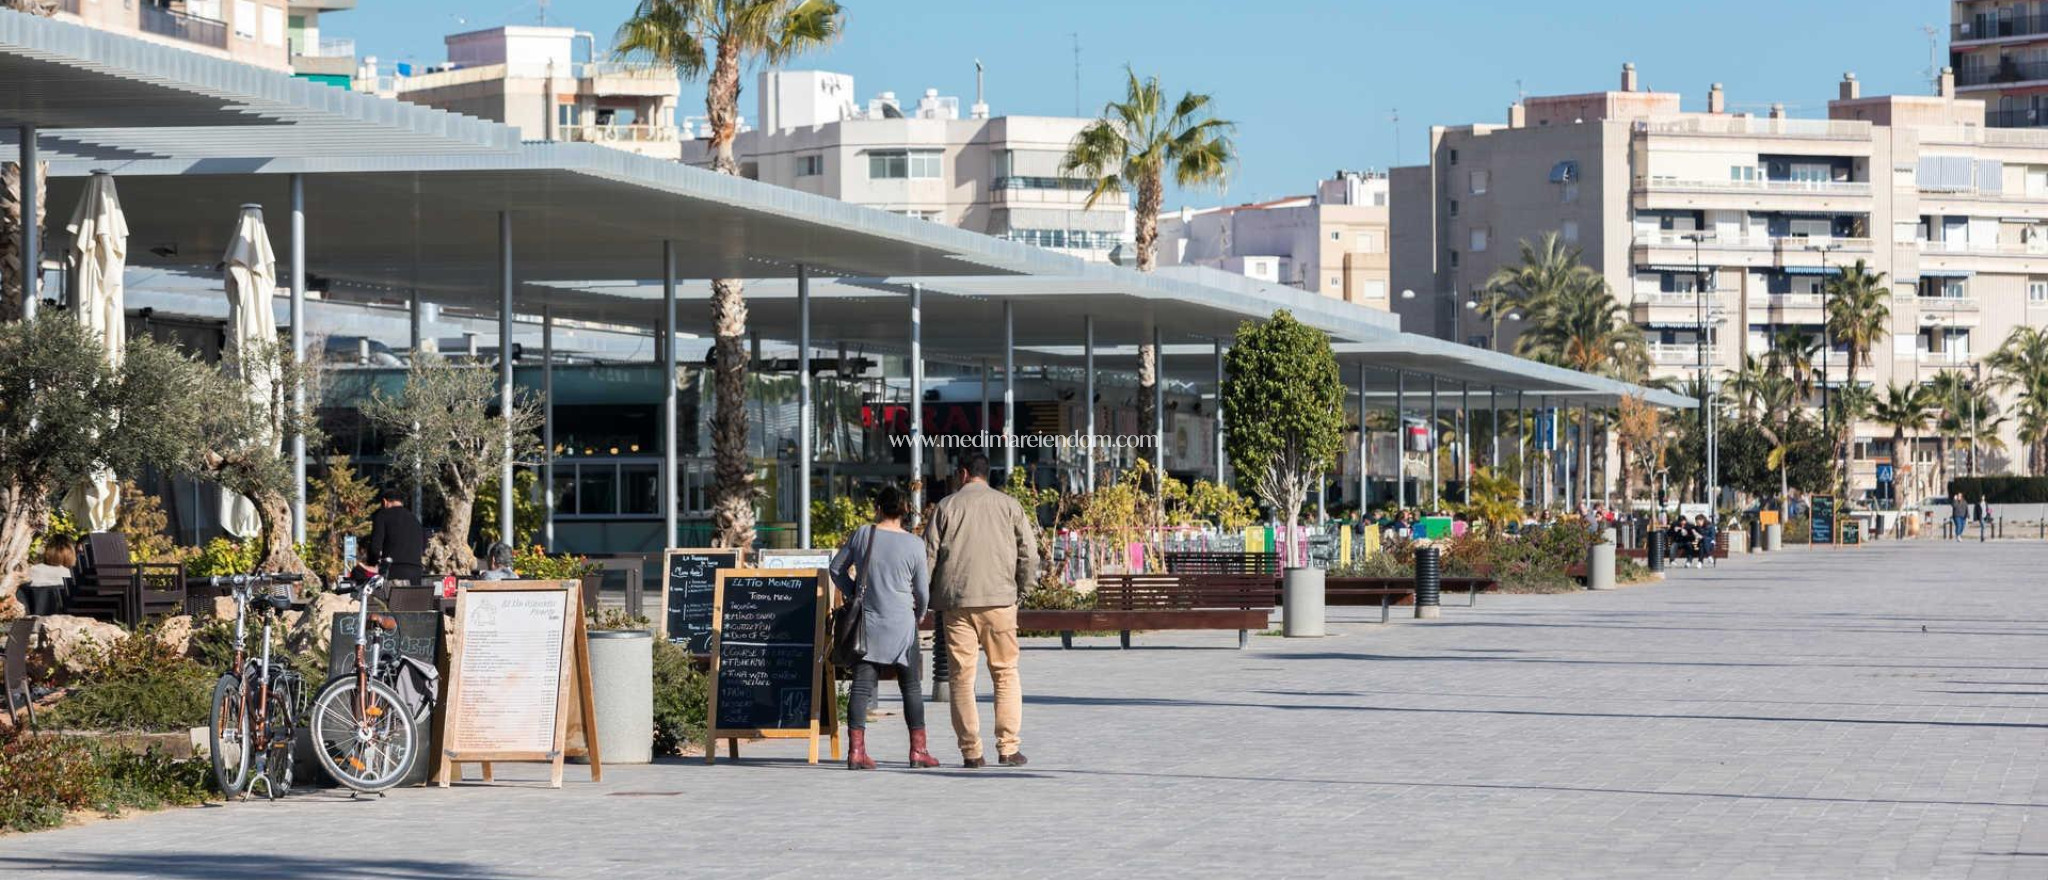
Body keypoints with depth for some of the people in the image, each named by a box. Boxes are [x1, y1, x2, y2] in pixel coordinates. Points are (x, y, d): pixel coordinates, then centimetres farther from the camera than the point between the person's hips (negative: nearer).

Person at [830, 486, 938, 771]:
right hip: (901, 625, -1)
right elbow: (922, 591, 2)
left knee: (862, 686, 1)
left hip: (866, 622, 1)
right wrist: (918, 615, 21)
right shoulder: (914, 544, -5)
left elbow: (836, 568, 9)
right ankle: (918, 750, 10)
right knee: (911, 687, 9)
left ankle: (856, 750, -7)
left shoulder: (862, 535, -1)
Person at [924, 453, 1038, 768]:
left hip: (956, 601, 0)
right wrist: (1021, 590, 13)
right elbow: (1029, 551, 2)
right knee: (1005, 673, 7)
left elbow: (929, 554, 3)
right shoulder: (1009, 505, 7)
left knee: (962, 676, 3)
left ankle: (970, 751, 0)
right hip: (999, 600, 0)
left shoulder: (946, 506, 6)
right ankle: (1008, 748, 1)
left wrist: (930, 598, 11)